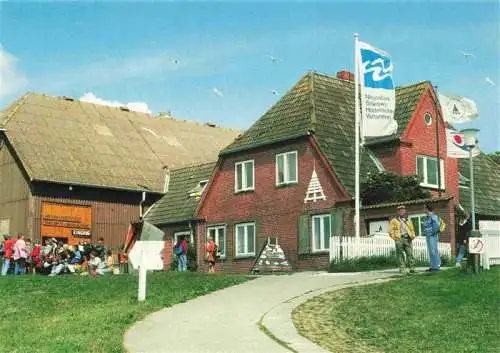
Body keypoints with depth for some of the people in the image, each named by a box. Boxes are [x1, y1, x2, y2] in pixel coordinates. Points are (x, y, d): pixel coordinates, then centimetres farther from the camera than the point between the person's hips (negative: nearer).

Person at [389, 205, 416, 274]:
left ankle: (412, 268, -5)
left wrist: (412, 236, 8)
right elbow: (391, 231, 5)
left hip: (408, 239, 3)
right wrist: (395, 238, -7)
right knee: (400, 254, -4)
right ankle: (402, 268, -2)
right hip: (399, 239, -2)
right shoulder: (394, 220, 11)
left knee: (410, 253, -6)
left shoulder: (408, 220, 22)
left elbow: (412, 229, 27)